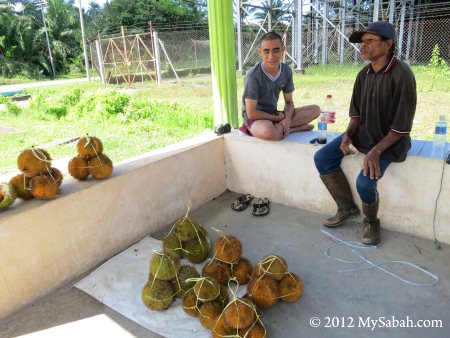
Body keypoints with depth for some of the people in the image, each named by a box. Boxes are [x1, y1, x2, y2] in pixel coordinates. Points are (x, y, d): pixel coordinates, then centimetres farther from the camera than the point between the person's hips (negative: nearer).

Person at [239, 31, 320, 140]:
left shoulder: (286, 71, -3)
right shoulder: (254, 75, -21)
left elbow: (289, 102, 5)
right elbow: (251, 113, -20)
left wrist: (287, 118, -18)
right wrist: (279, 118, -12)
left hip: (274, 114, 7)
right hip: (256, 119, -7)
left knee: (315, 109, -4)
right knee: (269, 132, -42)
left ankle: (279, 127, -16)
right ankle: (295, 128, -13)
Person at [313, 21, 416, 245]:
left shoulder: (401, 75, -19)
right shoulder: (364, 74, 2)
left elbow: (402, 126, -19)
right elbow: (356, 111, 9)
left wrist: (376, 151, -26)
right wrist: (348, 135, -9)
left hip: (389, 140, -7)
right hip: (363, 133, 7)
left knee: (365, 181, -27)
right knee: (322, 158, -7)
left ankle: (371, 222, 7)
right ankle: (347, 208, 10)